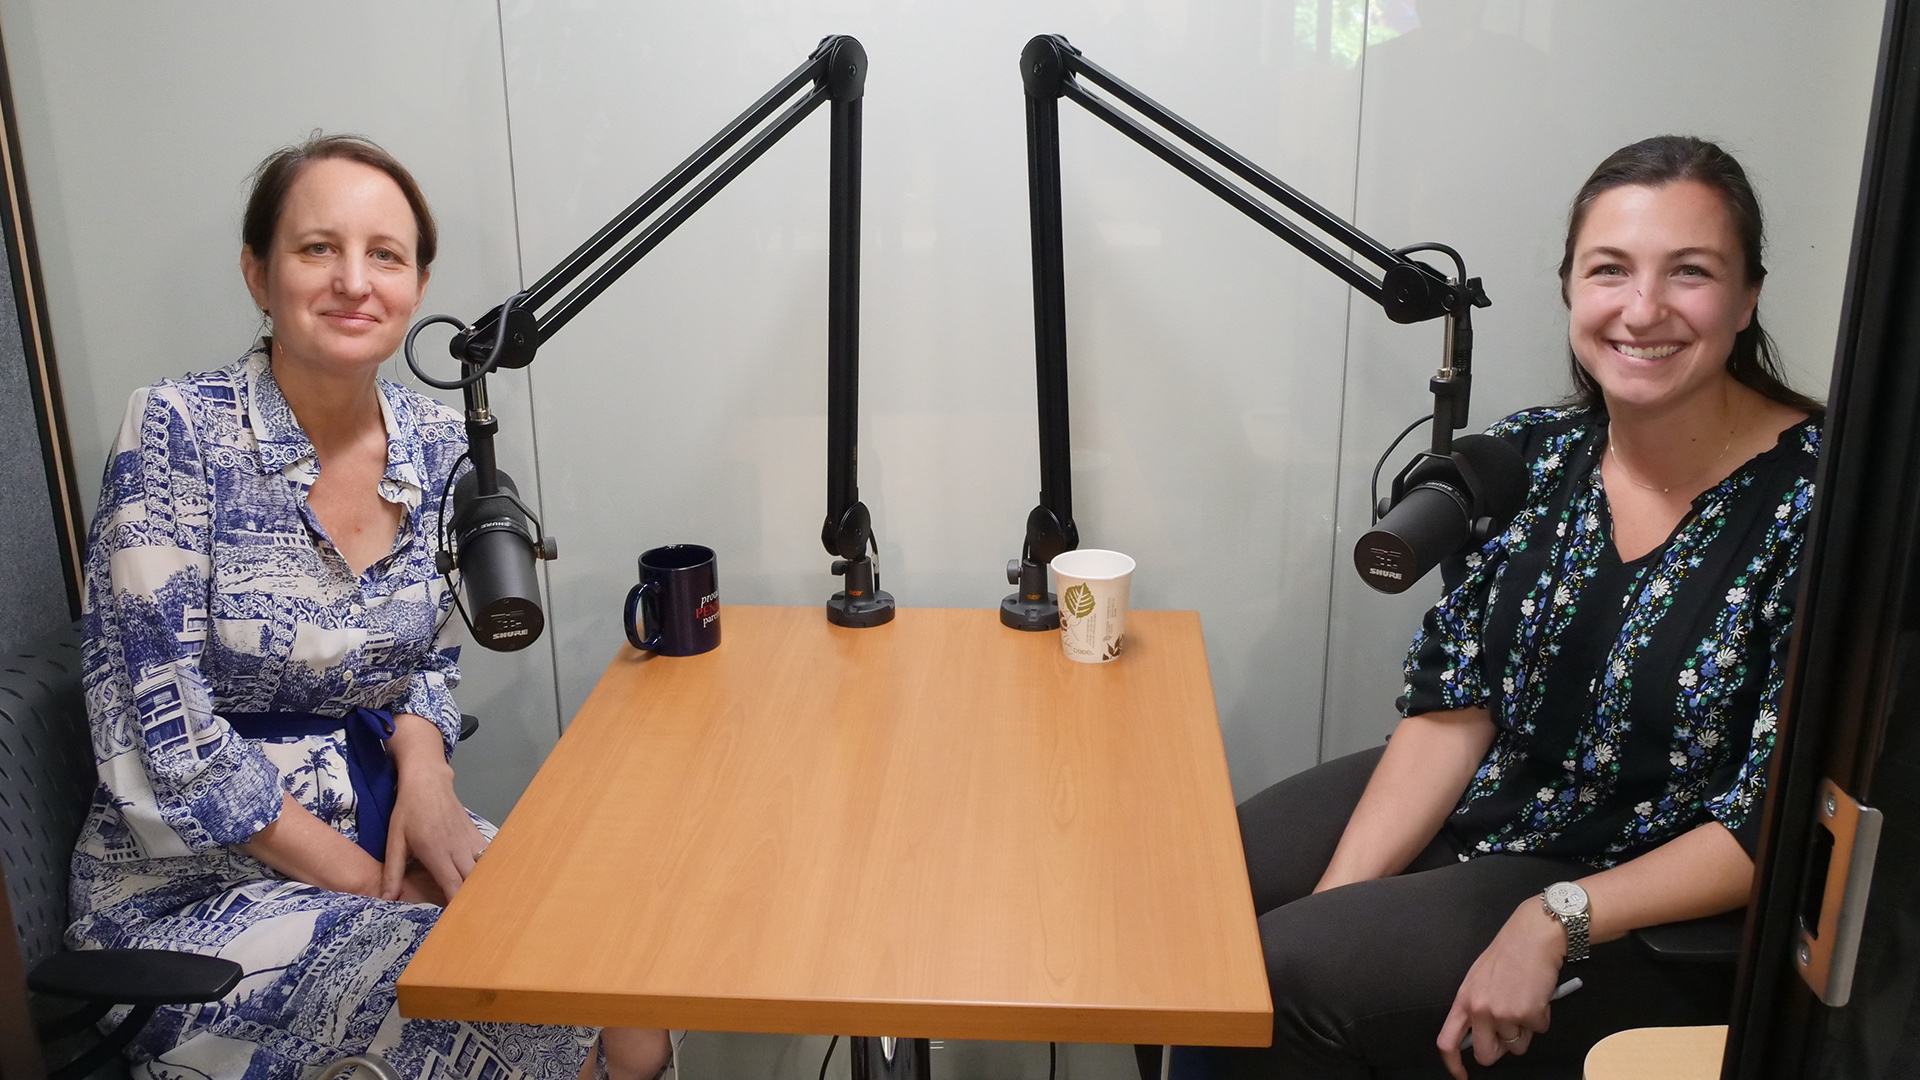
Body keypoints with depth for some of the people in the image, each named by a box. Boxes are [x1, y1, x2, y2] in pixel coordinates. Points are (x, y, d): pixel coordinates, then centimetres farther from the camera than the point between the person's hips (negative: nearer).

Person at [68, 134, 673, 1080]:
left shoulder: (437, 446, 0)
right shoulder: (176, 435, -16)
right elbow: (162, 737, -18)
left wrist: (425, 776, -10)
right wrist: (365, 884, -16)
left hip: (378, 827, 5)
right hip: (196, 894, -5)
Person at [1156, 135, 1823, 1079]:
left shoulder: (1815, 502, -20)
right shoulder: (1529, 456, -5)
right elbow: (1452, 708, -4)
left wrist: (1554, 920, -25)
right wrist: (1335, 896, -14)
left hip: (1659, 915, -5)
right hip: (1473, 804, 5)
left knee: (1278, 980, -17)